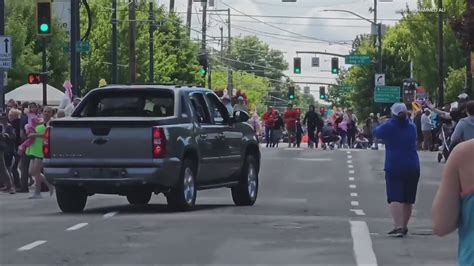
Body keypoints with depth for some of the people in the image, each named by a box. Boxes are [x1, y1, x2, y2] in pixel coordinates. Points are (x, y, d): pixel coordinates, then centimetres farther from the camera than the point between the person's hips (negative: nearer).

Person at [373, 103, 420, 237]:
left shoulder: (388, 126, -6)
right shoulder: (412, 126, 7)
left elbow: (376, 133, 11)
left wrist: (381, 123, 29)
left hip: (394, 168, -4)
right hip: (412, 167, 4)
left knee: (395, 198, -10)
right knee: (408, 199, 13)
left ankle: (398, 227, -25)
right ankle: (404, 226, 21)